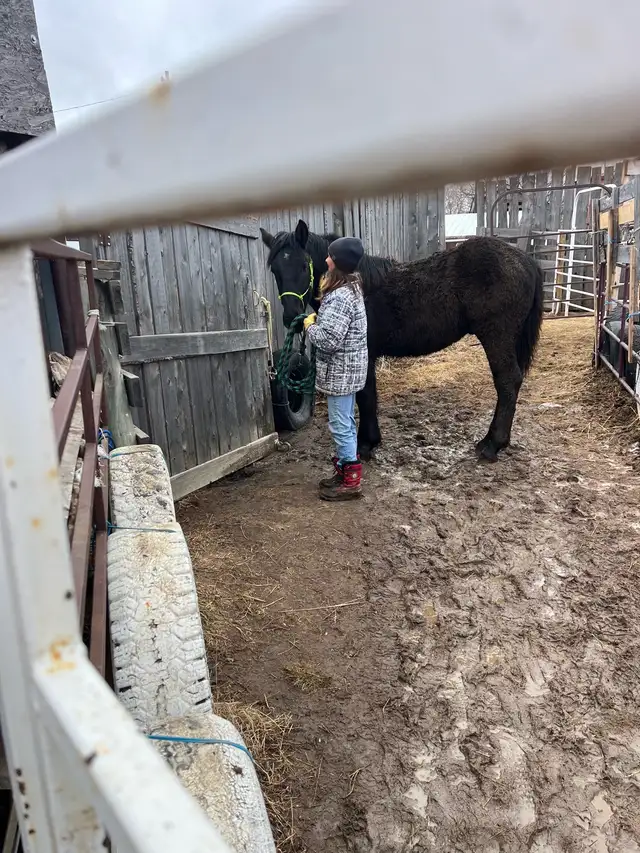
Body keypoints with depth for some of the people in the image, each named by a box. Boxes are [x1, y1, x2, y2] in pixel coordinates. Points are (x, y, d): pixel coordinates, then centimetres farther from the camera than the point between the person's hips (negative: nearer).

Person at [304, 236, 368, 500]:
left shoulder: (340, 296, -24)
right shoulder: (350, 287, 8)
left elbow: (327, 340, -27)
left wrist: (310, 325, -11)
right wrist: (318, 320, 8)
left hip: (339, 371, -10)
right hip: (347, 369, 10)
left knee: (340, 426, 0)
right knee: (345, 424, 18)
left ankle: (351, 482, 11)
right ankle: (344, 472, 31)